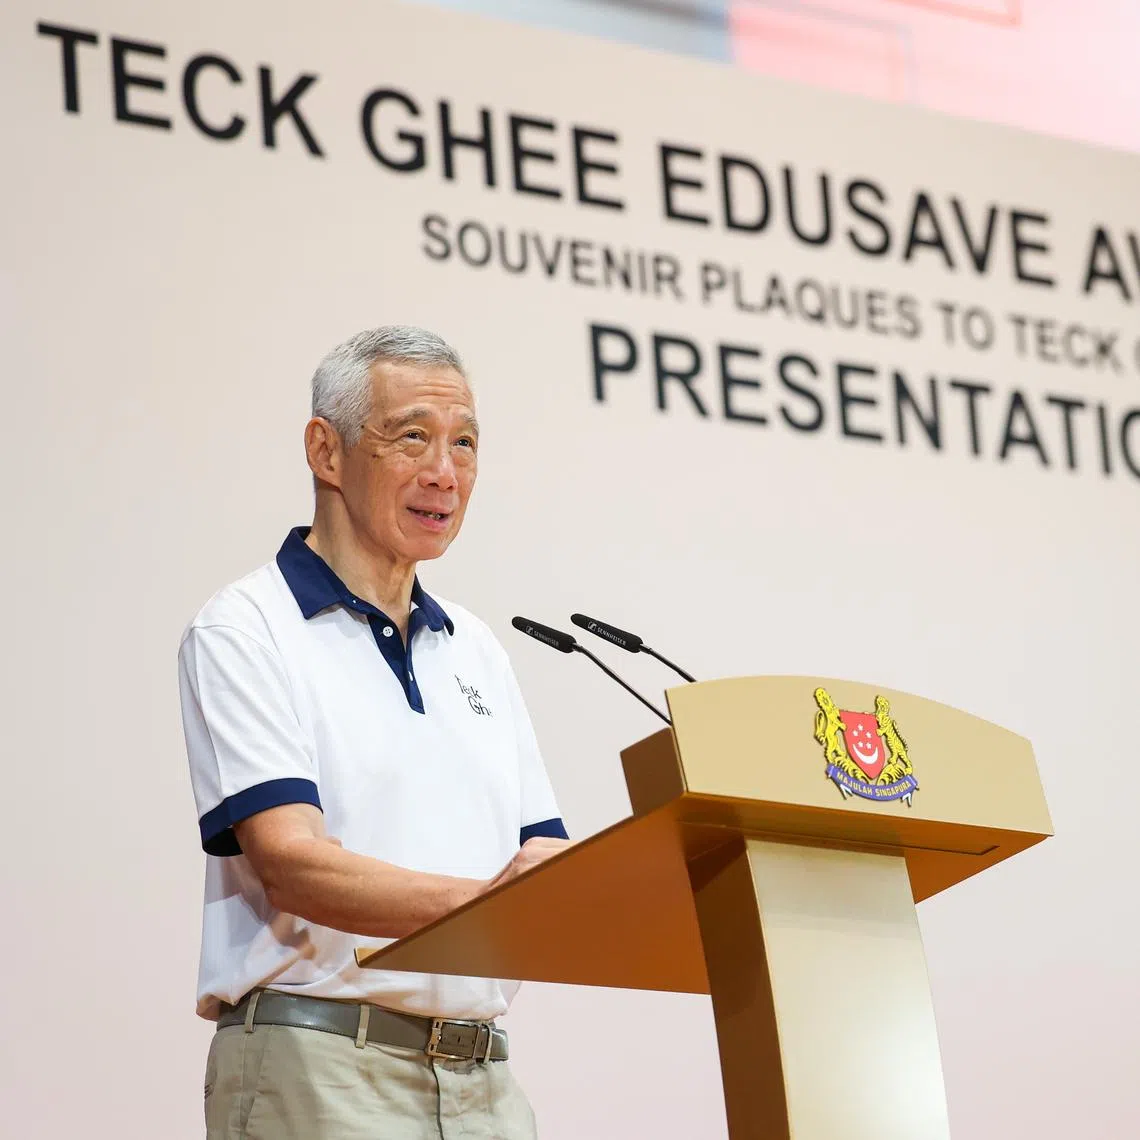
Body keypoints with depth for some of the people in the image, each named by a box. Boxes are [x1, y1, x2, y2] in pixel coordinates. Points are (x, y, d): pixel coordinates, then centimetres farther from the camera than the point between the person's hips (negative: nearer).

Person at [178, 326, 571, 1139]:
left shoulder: (475, 648, 18)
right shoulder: (245, 632, -3)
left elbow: (543, 855, 14)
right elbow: (292, 865, -15)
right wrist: (487, 905, -28)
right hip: (319, 1069, -6)